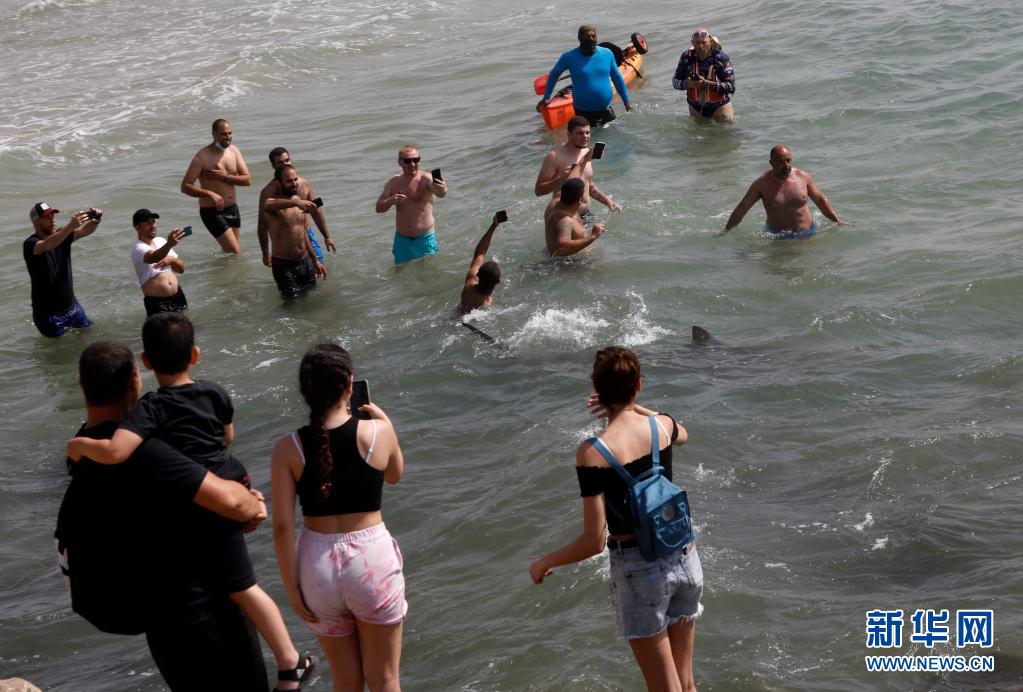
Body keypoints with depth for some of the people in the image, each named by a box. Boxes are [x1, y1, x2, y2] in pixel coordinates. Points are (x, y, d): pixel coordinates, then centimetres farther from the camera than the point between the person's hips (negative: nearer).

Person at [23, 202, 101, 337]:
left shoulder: (61, 236, 0)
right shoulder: (30, 244, -18)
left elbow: (85, 231, -14)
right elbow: (46, 245, -40)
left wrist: (94, 221, -38)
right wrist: (71, 225, -53)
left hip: (72, 306, 6)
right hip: (48, 313, -6)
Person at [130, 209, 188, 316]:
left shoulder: (161, 241, 9)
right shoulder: (138, 249, -14)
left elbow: (181, 268, 13)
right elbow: (154, 258, -39)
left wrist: (171, 260, -10)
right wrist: (169, 244, -58)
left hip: (178, 297, 7)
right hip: (156, 303, -7)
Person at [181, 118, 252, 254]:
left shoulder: (234, 151, 1)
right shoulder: (202, 156, -15)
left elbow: (247, 179, -3)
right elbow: (185, 186, -15)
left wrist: (224, 177, -17)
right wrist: (209, 193, -27)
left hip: (233, 209, 6)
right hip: (212, 212, -6)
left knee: (227, 250, 17)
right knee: (235, 253, -9)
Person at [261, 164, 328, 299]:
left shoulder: (298, 200, 7)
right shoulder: (272, 199, -17)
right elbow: (266, 206, -45)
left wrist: (315, 260, 19)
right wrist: (296, 203, -60)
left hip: (305, 261, 7)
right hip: (284, 265, -7)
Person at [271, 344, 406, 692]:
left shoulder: (288, 448, -9)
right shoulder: (378, 432, -9)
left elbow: (282, 526, -9)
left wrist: (292, 587, 0)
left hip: (318, 565, 1)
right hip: (372, 559, -1)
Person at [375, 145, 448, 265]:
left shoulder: (426, 178, -15)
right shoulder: (393, 182, 1)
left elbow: (440, 194, -36)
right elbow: (379, 208, 3)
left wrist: (442, 191, -61)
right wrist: (391, 201, -19)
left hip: (425, 239, -4)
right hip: (402, 240, 4)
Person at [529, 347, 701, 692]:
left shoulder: (593, 453, -19)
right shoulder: (663, 425, -3)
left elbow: (594, 542, -18)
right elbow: (682, 435, 26)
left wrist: (544, 562, -1)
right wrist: (635, 408, 27)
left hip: (640, 570, -5)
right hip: (683, 557, 5)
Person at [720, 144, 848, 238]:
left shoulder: (803, 177, 0)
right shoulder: (762, 183, -5)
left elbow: (820, 200, 13)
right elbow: (742, 208, 2)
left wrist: (837, 220, 11)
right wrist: (726, 231, 2)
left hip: (808, 233, 1)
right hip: (778, 237, -1)